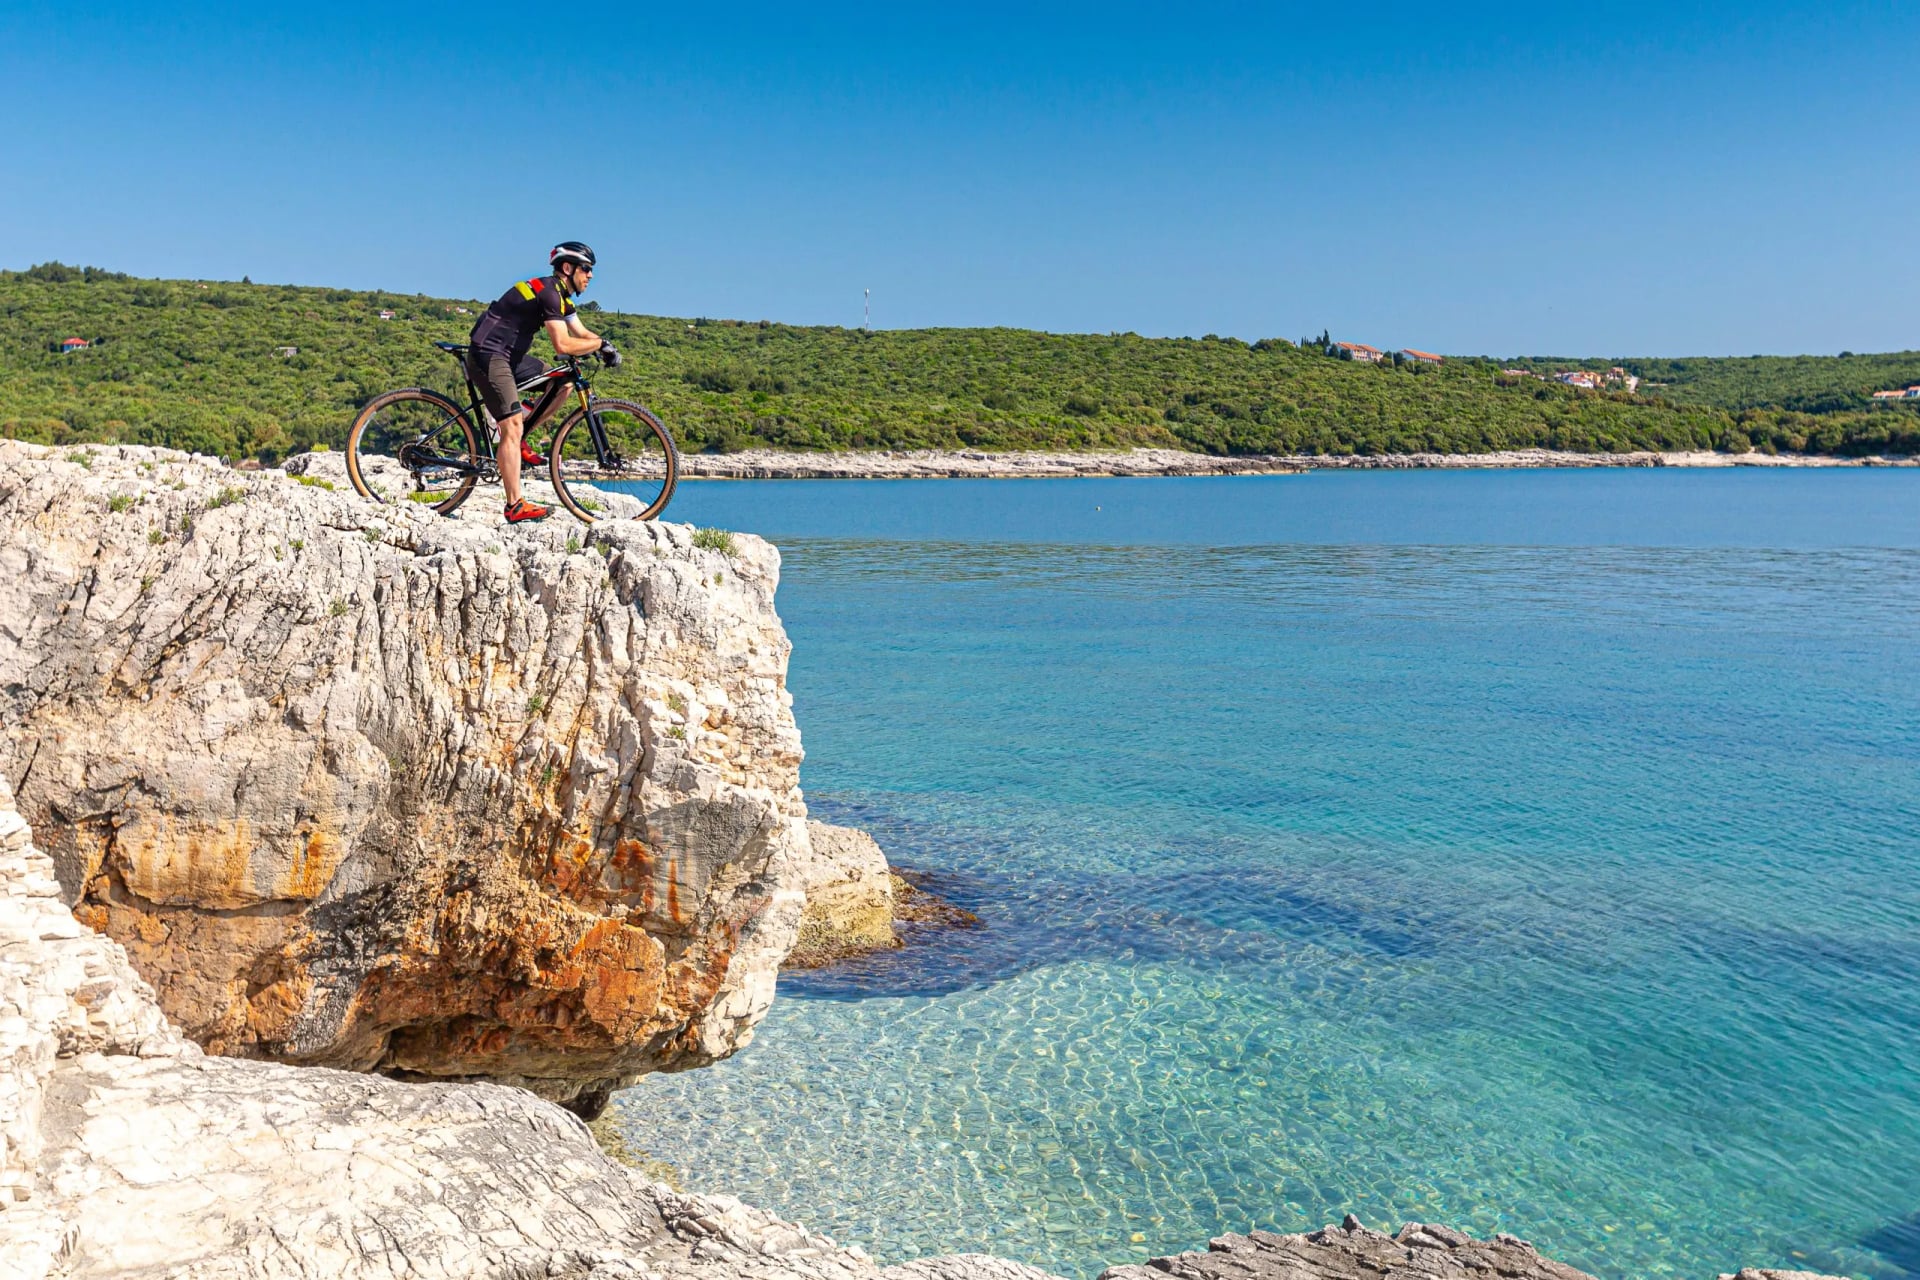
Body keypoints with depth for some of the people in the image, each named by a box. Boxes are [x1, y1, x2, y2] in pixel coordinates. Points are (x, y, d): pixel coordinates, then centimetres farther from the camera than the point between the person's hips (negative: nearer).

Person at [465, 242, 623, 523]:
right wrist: (602, 344, -15)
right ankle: (515, 507, -17)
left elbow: (582, 333, 13)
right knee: (513, 426, -16)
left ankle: (519, 441, 11)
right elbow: (563, 345, -26)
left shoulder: (561, 296, 14)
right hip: (488, 355, -10)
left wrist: (604, 347, -6)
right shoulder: (548, 292, -17)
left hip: (509, 356, 10)